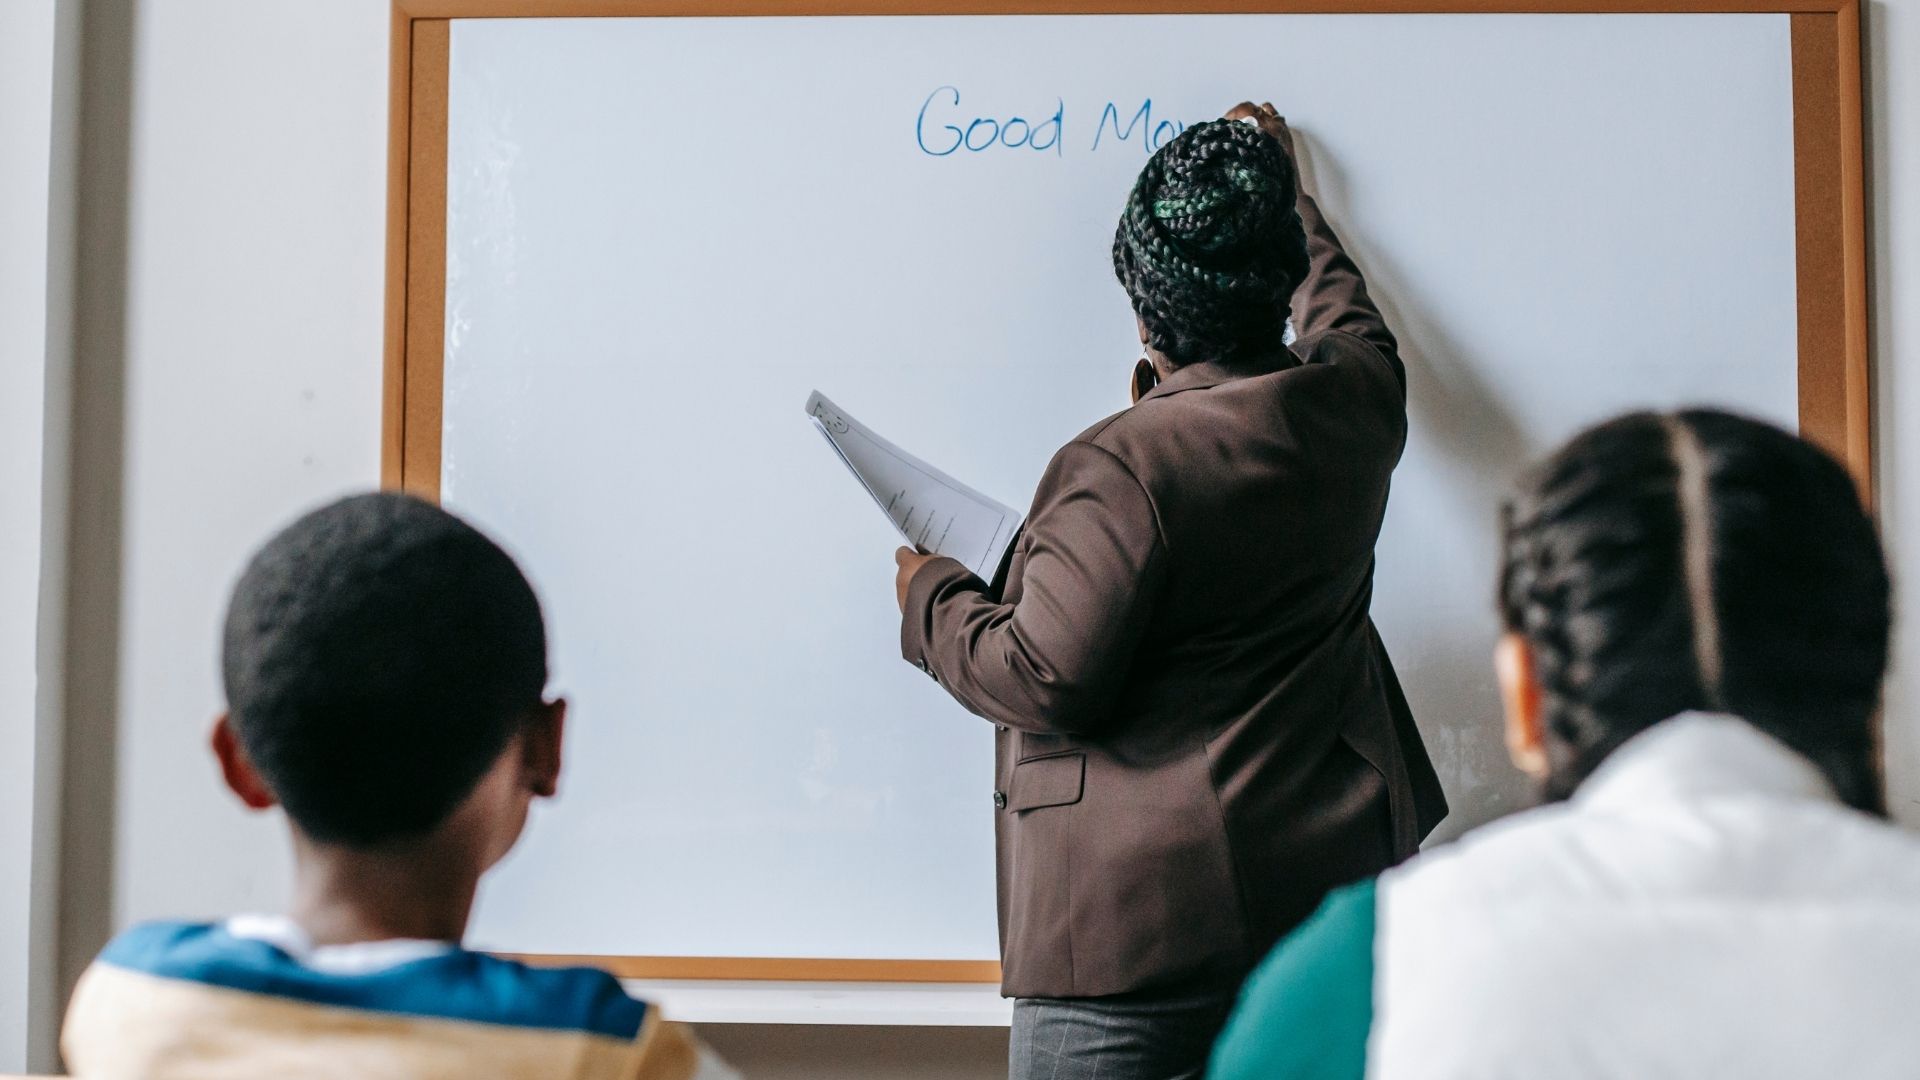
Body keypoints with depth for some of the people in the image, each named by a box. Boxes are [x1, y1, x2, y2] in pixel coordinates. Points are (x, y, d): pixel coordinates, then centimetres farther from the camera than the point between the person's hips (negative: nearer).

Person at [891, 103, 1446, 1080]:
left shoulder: (1125, 465, -20)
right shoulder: (1356, 406, 1)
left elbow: (1048, 680, -18)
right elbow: (1346, 316, 26)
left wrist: (933, 601, 0)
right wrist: (1286, 194, 41)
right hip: (1331, 882, 7)